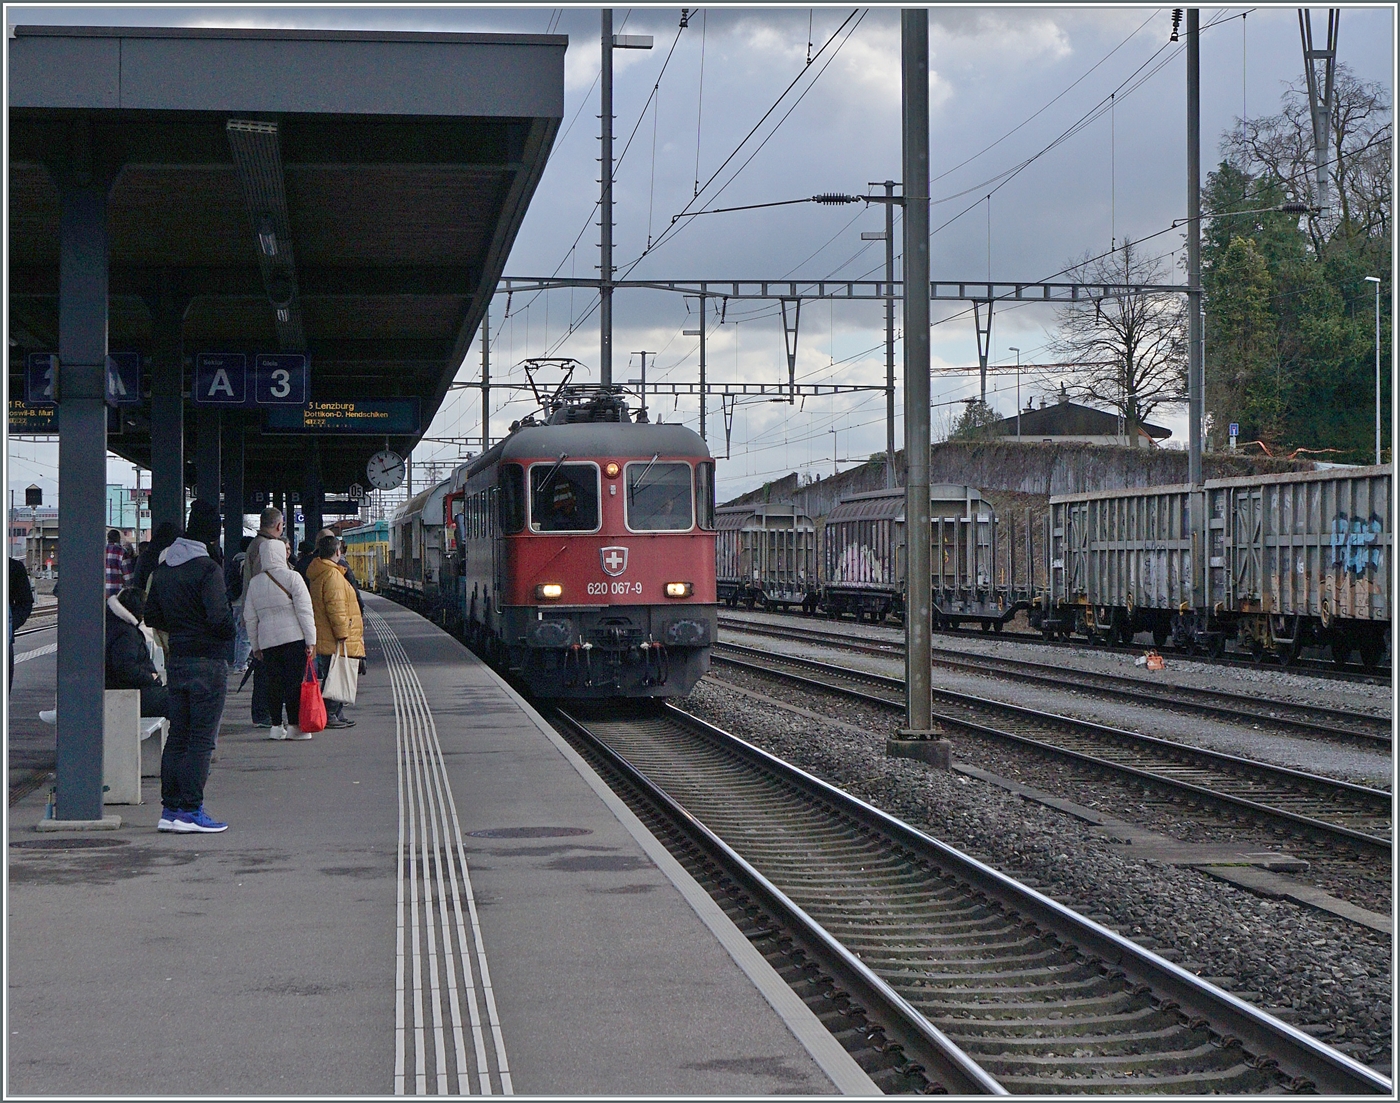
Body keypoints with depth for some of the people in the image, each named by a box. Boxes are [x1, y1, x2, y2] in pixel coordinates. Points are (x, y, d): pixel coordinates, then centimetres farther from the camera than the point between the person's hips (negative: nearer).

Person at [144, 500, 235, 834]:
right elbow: (219, 616, -23)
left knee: (177, 736, 12)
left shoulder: (163, 568, 9)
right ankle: (190, 810, -3)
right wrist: (229, 632, -4)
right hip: (208, 662, -7)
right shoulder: (207, 569, -15)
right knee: (201, 740, -3)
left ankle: (170, 809, 13)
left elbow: (152, 616, 13)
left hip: (176, 661, 7)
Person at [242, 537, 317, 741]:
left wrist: (255, 646, 21)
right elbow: (305, 610, -8)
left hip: (267, 641, 4)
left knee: (273, 684, 10)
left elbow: (250, 618, 13)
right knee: (294, 682, -1)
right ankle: (294, 726, -3)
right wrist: (311, 640, -5)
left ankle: (276, 726, 9)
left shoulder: (255, 583, 9)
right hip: (294, 638, -4)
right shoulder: (292, 577, -5)